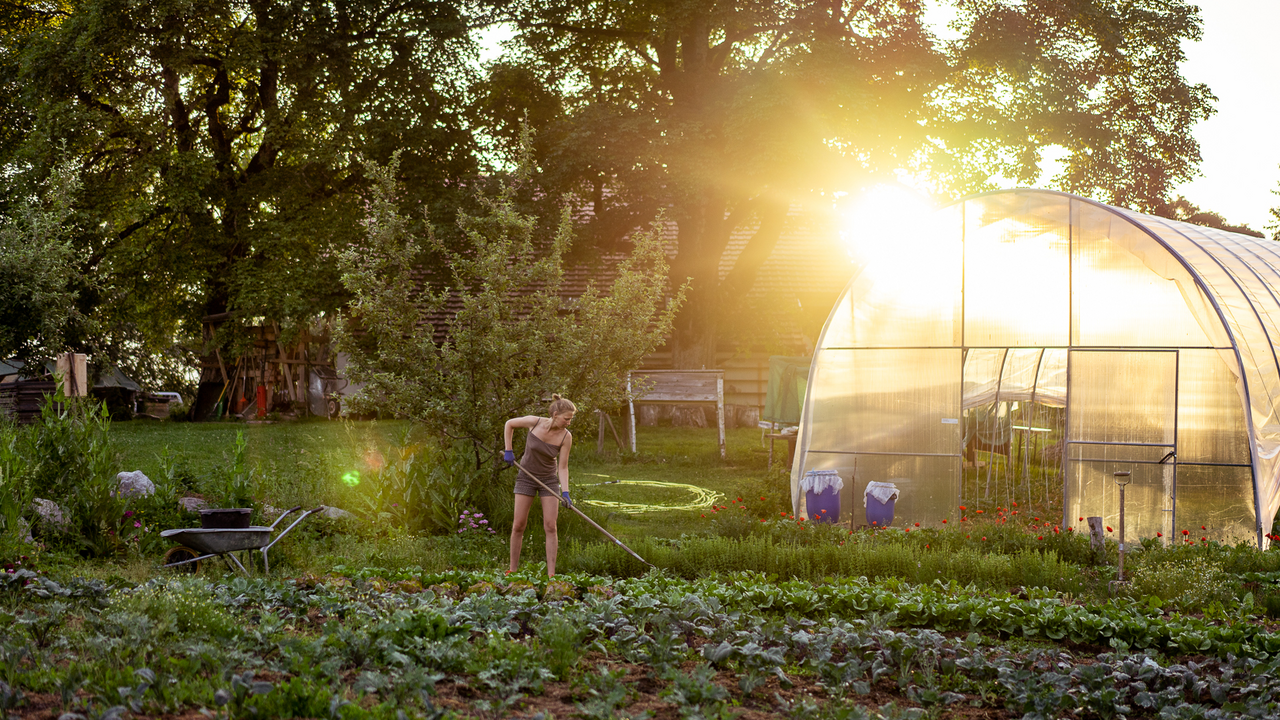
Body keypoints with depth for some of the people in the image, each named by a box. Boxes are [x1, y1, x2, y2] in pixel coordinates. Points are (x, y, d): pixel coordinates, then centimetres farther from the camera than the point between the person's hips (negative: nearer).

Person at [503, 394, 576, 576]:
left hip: (549, 480, 0)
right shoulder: (535, 422, -19)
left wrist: (565, 492, -25)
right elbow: (509, 424, 0)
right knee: (518, 525, 0)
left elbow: (563, 467, -14)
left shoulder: (566, 437, -17)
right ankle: (513, 570, 9)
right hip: (526, 477, 0)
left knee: (550, 526, -7)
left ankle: (551, 574, -5)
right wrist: (508, 450, -3)